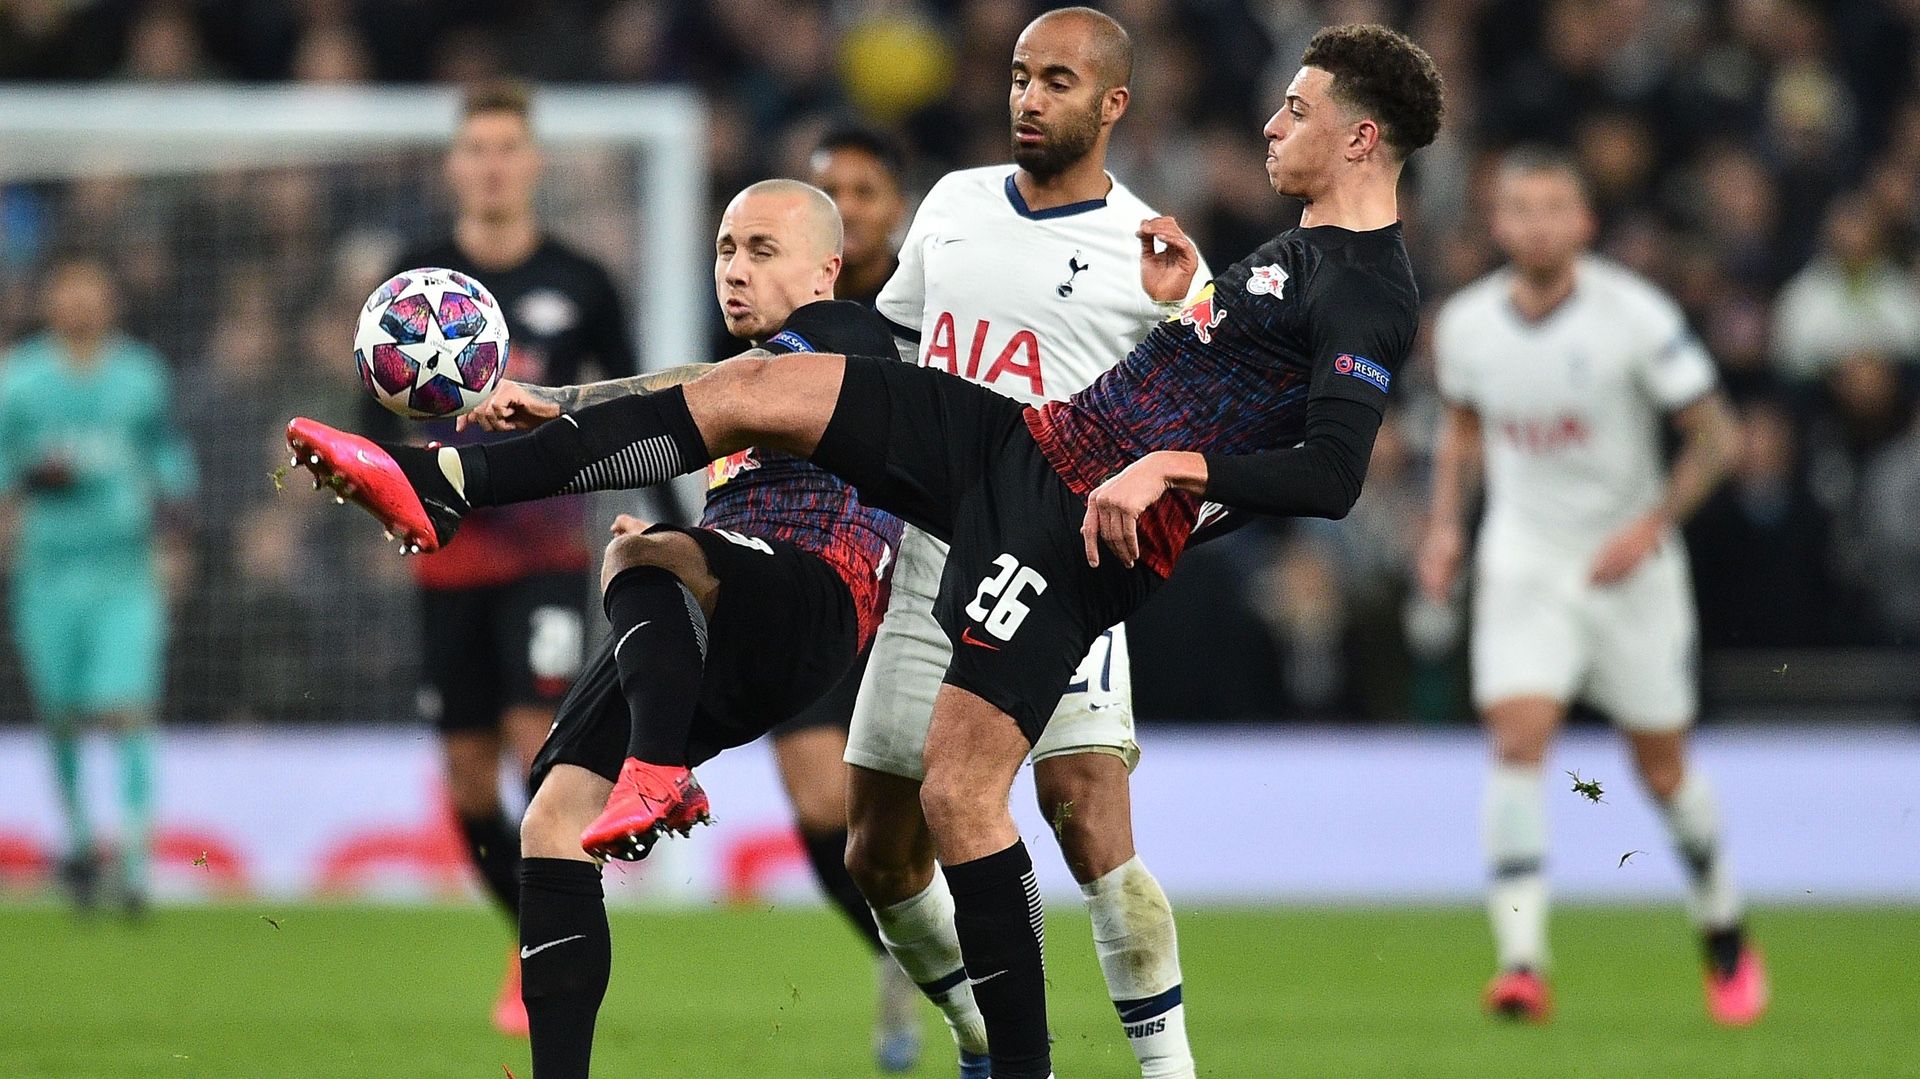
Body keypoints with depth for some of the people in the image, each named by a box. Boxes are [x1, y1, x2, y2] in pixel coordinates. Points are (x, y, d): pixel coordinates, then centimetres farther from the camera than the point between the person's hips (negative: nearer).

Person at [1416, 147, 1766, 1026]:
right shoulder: (1466, 323, -4)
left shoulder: (1636, 317, -15)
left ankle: (1725, 934, 33)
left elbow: (1713, 434, -8)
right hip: (1522, 561, 2)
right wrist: (1446, 522, 3)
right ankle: (1521, 962, -23)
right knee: (1517, 740, -18)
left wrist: (1652, 526, -19)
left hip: (1629, 566, -2)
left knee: (1663, 771, 8)